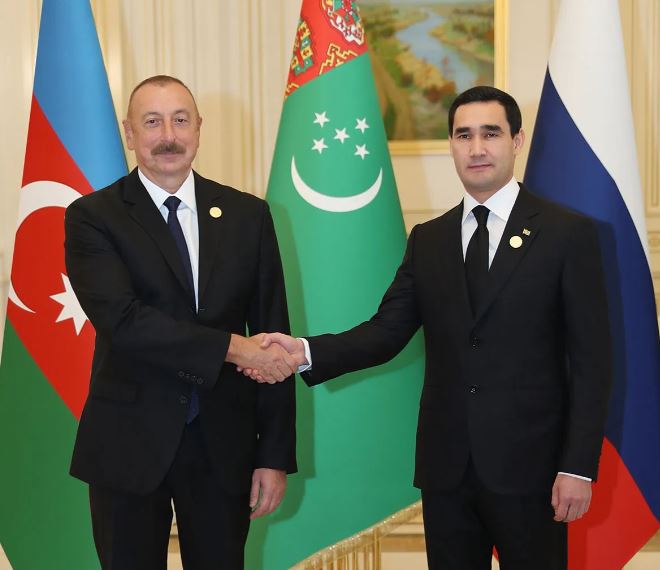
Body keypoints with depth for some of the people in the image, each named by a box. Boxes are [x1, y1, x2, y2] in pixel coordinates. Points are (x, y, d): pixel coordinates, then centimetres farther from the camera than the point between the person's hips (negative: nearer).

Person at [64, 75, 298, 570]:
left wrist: (276, 455, -1)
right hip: (129, 442, -2)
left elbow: (273, 338, 3)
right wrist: (232, 348, -23)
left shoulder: (248, 216, 3)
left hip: (224, 442, 2)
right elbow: (122, 320, -18)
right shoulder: (93, 217, -4)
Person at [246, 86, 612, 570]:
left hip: (528, 463, -3)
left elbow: (591, 359, -6)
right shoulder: (428, 239, 10)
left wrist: (579, 466, -11)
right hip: (446, 464, 4)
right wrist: (306, 350, -14)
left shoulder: (568, 233, -3)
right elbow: (387, 331, 2)